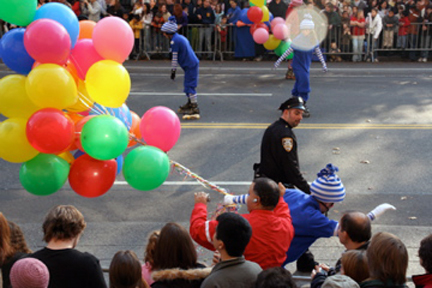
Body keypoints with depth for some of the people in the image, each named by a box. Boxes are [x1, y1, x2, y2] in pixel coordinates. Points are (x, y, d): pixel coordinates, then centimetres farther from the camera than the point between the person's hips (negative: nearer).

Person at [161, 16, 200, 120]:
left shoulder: (174, 40, -13)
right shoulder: (180, 37, 17)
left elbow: (175, 57, -12)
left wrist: (173, 70, -4)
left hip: (190, 66, -10)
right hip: (193, 64, 10)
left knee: (189, 87, -11)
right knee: (188, 85, 22)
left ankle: (195, 111, -14)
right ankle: (190, 104, 37)